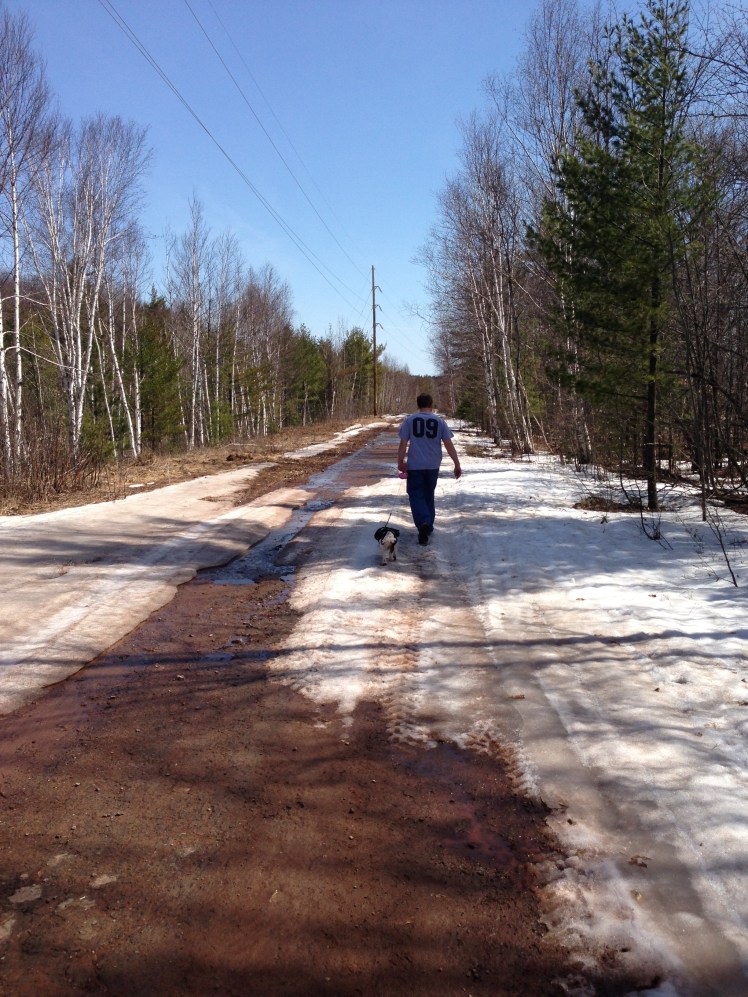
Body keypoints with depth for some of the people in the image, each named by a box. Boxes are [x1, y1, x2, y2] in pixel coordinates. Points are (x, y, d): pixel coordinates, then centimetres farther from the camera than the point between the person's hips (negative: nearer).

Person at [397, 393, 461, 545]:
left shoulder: (410, 420, -2)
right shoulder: (439, 421, 1)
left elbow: (403, 443, -5)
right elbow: (449, 445, 0)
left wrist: (400, 462, 4)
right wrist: (457, 465, 4)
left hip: (414, 466, -2)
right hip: (433, 466, 2)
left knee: (416, 496, 2)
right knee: (429, 496, 18)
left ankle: (423, 523, -22)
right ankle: (428, 527, 25)